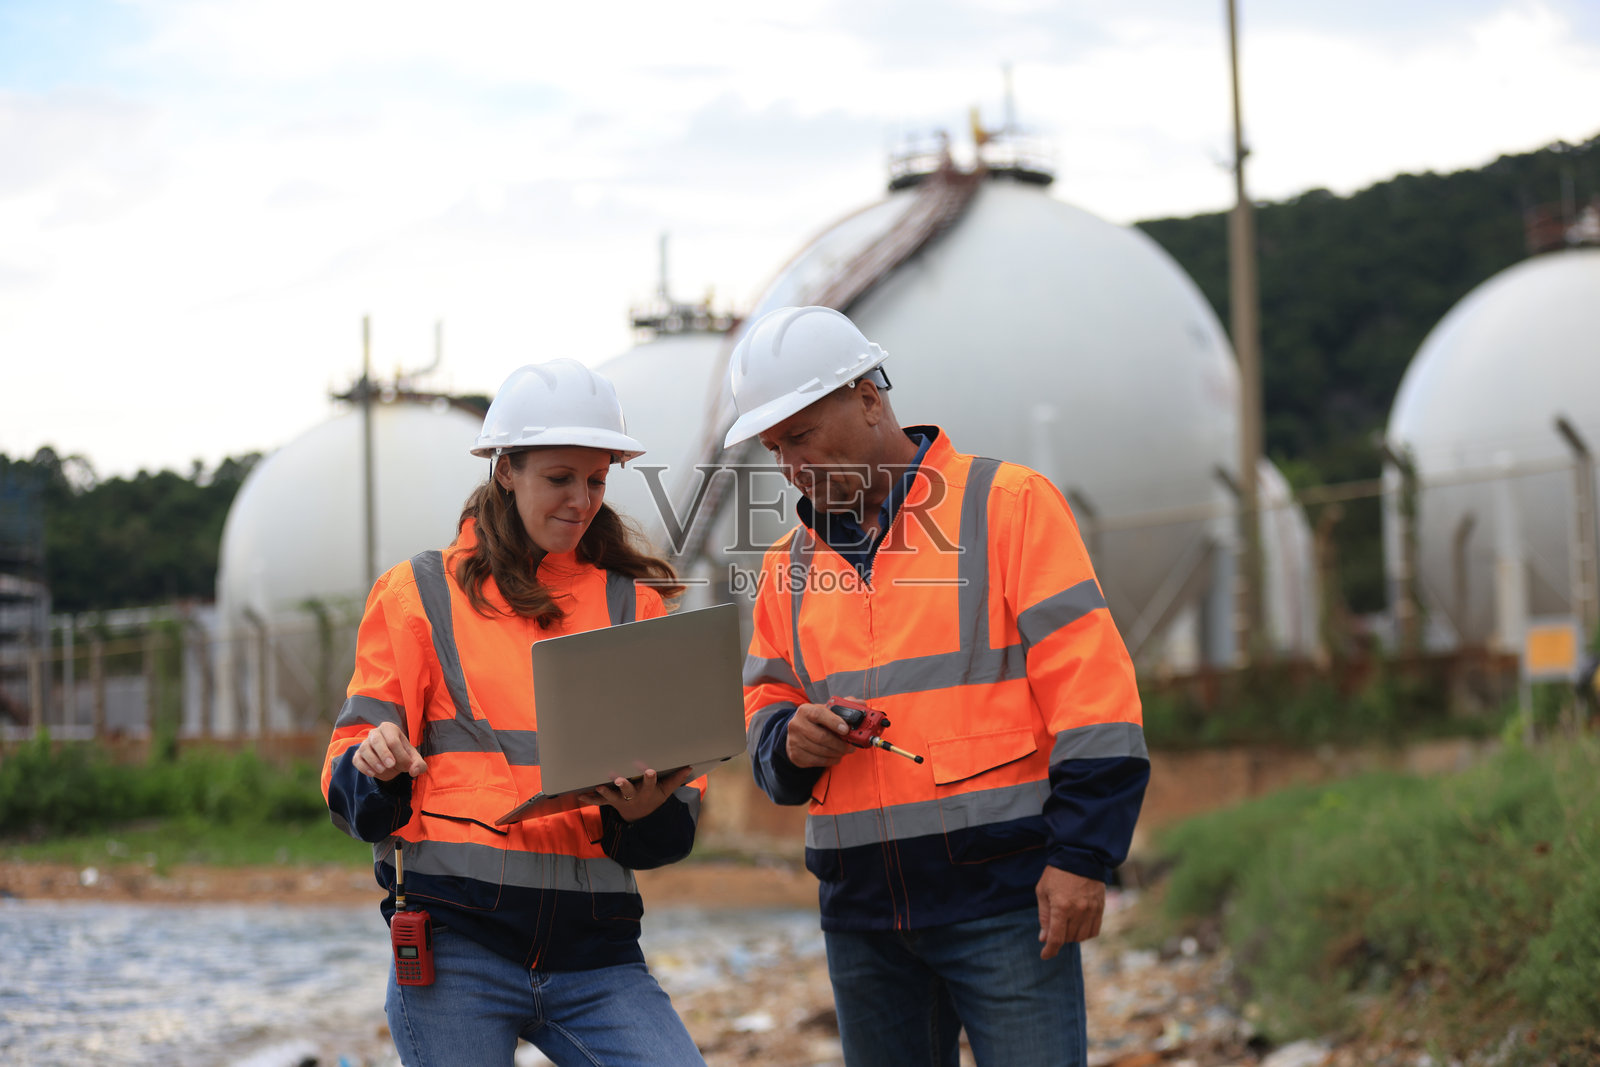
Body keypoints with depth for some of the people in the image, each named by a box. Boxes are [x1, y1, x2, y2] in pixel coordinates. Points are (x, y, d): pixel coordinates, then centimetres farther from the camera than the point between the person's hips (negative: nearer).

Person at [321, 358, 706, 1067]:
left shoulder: (634, 606, 15)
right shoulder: (423, 594, 9)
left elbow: (681, 778, 11)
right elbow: (350, 785, 7)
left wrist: (648, 809, -13)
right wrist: (375, 765, -16)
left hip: (595, 953, 2)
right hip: (457, 938, -1)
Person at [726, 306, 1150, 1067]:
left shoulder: (1009, 504, -2)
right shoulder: (791, 564, 15)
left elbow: (1090, 690, -7)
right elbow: (764, 710, 21)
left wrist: (1082, 855, -13)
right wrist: (789, 740, -4)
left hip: (1003, 891, -5)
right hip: (862, 913, 6)